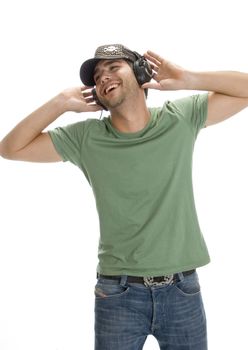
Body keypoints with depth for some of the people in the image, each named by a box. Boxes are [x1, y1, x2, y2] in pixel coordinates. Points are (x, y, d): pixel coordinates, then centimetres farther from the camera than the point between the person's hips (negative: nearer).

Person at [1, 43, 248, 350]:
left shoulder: (181, 118, -1)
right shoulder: (85, 138, -2)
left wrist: (187, 79, -10)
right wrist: (62, 102, -6)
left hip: (182, 289, 1)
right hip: (118, 293, 0)